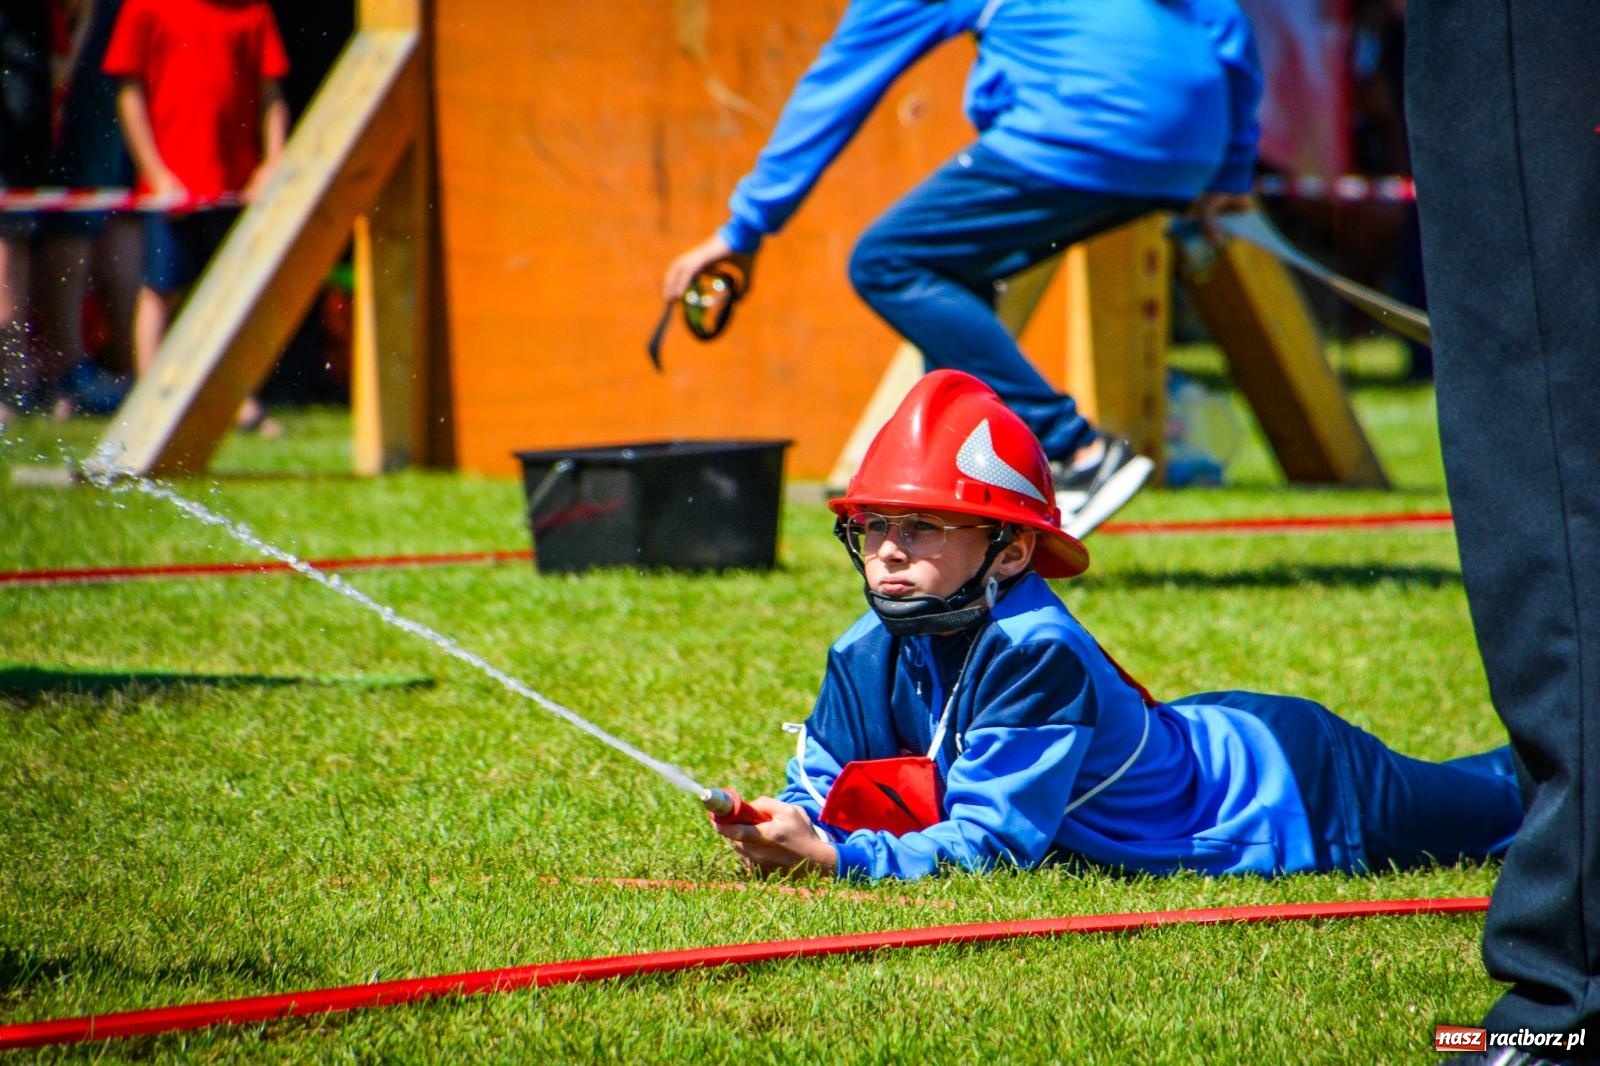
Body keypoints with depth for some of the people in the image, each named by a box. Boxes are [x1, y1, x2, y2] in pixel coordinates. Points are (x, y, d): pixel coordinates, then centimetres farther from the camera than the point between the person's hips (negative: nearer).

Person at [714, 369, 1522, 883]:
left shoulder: (1033, 654, -40)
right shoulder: (870, 656, -18)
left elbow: (994, 843, -42)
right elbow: (820, 787, -14)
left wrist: (835, 856, -51)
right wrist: (783, 833, -38)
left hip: (1287, 788, -6)